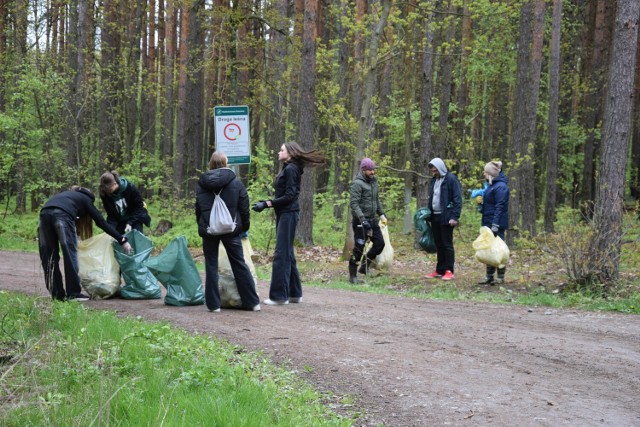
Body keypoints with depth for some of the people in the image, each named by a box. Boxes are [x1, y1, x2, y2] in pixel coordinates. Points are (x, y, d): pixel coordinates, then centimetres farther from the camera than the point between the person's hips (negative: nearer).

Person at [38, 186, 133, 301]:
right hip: (62, 215, -5)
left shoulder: (67, 194, 40)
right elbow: (101, 222, 19)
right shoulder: (86, 199, 26)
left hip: (44, 213, 5)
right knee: (70, 253, 3)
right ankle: (74, 293, 3)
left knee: (49, 256, 11)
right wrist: (122, 240, 19)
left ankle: (57, 294, 13)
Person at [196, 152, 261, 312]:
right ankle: (252, 302, 8)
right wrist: (245, 227, 11)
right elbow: (244, 208, -1)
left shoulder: (202, 184, 3)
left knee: (211, 266, 7)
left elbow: (198, 209, 10)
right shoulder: (236, 183, -2)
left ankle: (213, 304, 6)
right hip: (230, 230, -1)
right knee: (239, 264, 6)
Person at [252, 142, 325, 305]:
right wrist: (267, 202, 11)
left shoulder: (290, 169, -12)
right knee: (287, 254, 13)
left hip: (288, 214, -10)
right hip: (284, 214, 10)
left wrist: (267, 204, -18)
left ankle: (279, 296, -8)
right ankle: (294, 293, 18)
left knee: (281, 254, -9)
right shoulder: (286, 169, 17)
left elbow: (289, 196, -18)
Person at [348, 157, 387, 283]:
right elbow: (354, 204, -21)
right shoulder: (357, 183, -14)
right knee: (358, 249, -3)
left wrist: (381, 214, 15)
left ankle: (365, 265, 24)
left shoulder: (374, 181, 12)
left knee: (380, 243, 8)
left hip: (372, 219, 8)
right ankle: (353, 276, 6)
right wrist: (362, 219, -28)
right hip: (360, 221, -8)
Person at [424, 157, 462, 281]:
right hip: (435, 217, 7)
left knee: (447, 244, -3)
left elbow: (458, 199, -13)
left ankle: (449, 271, 2)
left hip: (446, 218, -7)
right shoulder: (434, 180, 14)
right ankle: (440, 270, 16)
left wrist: (455, 217, -18)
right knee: (438, 245, 11)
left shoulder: (451, 179, -10)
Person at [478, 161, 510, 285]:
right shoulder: (492, 185, 14)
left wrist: (495, 225, -25)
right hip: (488, 223, 10)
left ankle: (501, 277, 3)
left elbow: (500, 207, -22)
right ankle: (489, 276, 19)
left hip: (497, 224, -10)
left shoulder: (500, 186, -16)